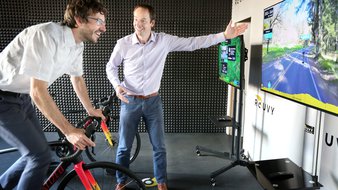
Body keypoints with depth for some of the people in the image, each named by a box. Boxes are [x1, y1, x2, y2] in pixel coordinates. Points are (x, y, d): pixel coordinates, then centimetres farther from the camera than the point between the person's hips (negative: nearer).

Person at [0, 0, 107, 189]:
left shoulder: (77, 44, -3)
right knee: (41, 155, -10)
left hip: (23, 98, 8)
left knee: (37, 153, 12)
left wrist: (91, 109, 24)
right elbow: (38, 92, -31)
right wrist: (69, 131, -27)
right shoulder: (47, 35, -30)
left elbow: (77, 78, 14)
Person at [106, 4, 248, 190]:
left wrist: (224, 35, -14)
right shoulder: (123, 43, -8)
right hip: (130, 102, 0)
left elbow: (193, 43, -7)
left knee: (159, 146, 8)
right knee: (124, 146, 8)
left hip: (153, 101, 1)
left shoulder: (164, 41, -7)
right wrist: (117, 85, -11)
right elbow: (111, 66, 7)